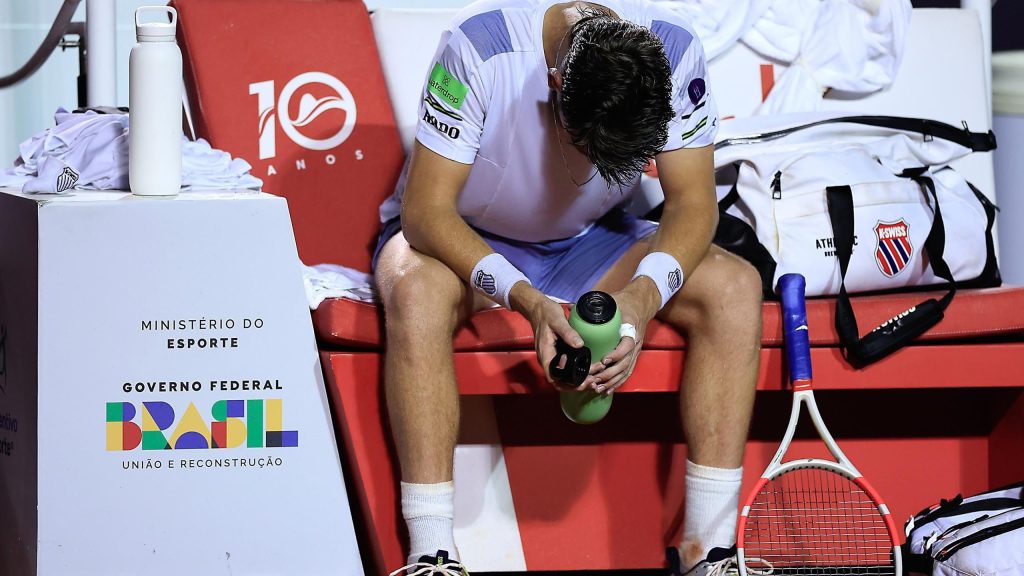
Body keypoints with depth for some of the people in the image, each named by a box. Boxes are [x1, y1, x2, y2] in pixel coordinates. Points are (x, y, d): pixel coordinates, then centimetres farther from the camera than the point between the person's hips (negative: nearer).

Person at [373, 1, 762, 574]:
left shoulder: (674, 51, -23)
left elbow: (693, 200, -18)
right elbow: (425, 211, -31)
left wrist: (644, 295, -39)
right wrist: (527, 300, -44)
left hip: (589, 240, 3)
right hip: (463, 240, -3)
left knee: (736, 287, -21)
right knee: (415, 289, -39)